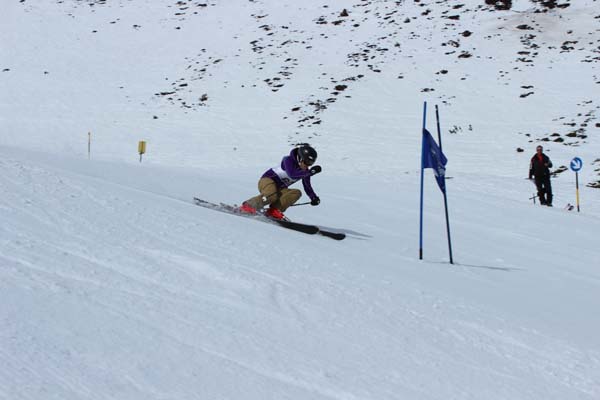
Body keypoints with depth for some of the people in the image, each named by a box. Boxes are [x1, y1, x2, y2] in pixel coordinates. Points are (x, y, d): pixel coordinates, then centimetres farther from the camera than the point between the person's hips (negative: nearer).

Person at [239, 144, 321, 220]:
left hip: (279, 189, 7)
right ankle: (248, 206, -20)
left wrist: (313, 198, -6)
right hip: (267, 180, -7)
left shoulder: (305, 171, 1)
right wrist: (311, 172, -40)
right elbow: (292, 175, -36)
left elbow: (307, 187, 11)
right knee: (272, 196, -39)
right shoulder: (288, 160, -19)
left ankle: (274, 210, -28)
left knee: (297, 193, -20)